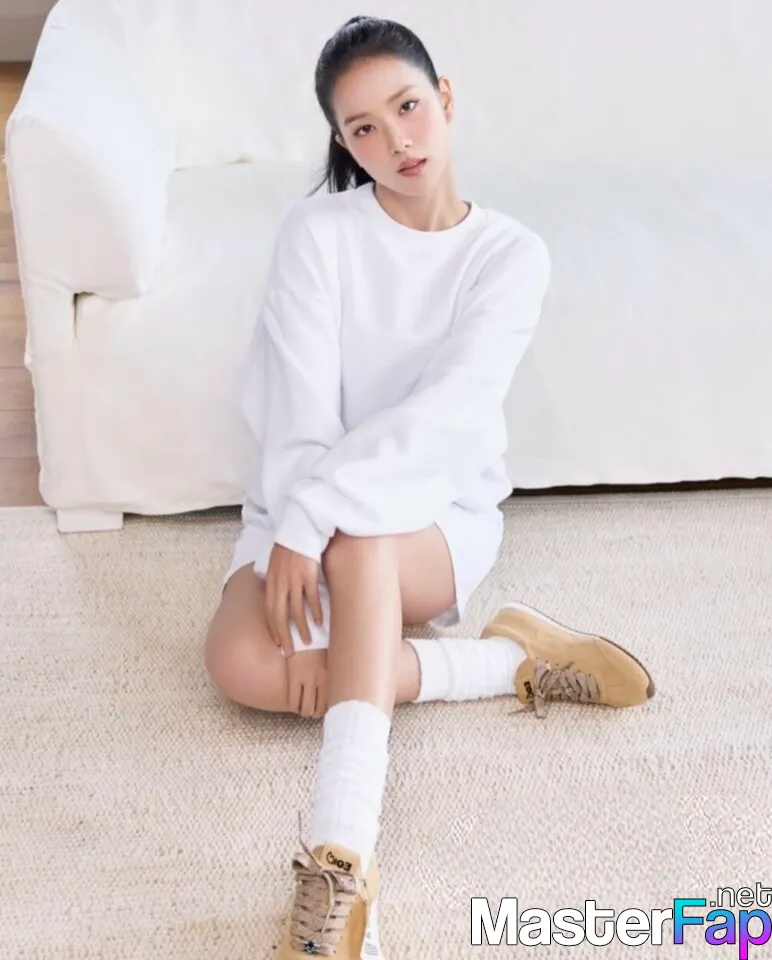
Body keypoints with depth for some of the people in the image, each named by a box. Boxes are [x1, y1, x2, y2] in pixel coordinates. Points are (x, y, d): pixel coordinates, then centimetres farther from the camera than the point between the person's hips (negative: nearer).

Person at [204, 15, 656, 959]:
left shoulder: (512, 254, -8)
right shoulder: (317, 231, -8)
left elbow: (443, 412, -22)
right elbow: (298, 409, -16)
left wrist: (311, 522, -32)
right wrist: (291, 533, -28)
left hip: (442, 512, -1)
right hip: (311, 513, 2)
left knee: (359, 536, -39)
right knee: (240, 662, -29)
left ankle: (342, 862, -45)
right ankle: (510, 659, -19)